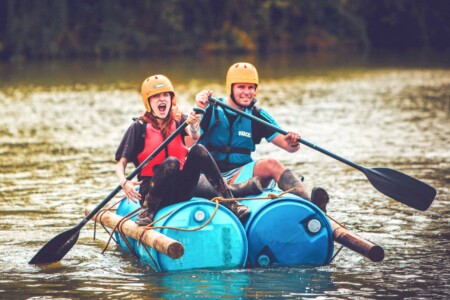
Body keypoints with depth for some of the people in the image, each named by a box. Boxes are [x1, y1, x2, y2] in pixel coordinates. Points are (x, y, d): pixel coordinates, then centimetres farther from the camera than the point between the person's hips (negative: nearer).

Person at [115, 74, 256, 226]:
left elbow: (195, 136, -17)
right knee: (171, 163, -34)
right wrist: (124, 182, -25)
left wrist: (193, 125, -40)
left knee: (198, 150, -22)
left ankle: (229, 202, -29)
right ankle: (147, 212, -26)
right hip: (151, 191, -3)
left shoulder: (179, 121, 7)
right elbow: (121, 163, -4)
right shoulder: (139, 127, -1)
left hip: (182, 191, 3)